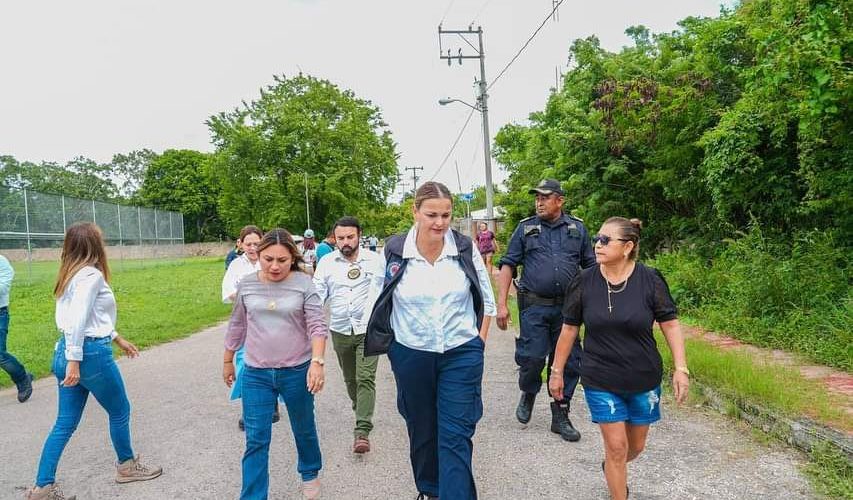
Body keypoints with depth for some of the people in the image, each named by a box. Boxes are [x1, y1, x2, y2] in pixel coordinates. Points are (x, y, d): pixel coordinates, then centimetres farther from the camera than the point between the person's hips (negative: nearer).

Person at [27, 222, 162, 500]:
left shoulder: (71, 275, 14)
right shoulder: (91, 274, -15)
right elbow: (77, 320, -24)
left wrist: (117, 339, 27)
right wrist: (74, 361, -25)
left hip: (65, 351, 9)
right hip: (90, 353, -9)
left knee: (65, 424, 13)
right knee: (120, 411, 12)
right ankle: (127, 466, 30)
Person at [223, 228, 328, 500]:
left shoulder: (304, 283, -9)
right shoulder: (247, 284, 0)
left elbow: (317, 325, -13)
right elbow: (237, 325, 11)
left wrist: (317, 361, -26)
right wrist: (228, 360, 17)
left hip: (297, 371, -1)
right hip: (255, 374, 2)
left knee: (304, 429, 18)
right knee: (256, 440, 3)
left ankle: (310, 473, 44)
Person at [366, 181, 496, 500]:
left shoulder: (466, 248, -7)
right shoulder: (394, 251, -9)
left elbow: (486, 299, 5)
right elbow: (377, 302, 2)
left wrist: (480, 340, 1)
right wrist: (393, 347, 3)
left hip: (461, 354, -1)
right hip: (411, 355, 1)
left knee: (456, 436, -1)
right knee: (421, 430, 19)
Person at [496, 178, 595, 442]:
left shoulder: (577, 228, 8)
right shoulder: (525, 228, 5)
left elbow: (591, 266, 13)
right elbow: (508, 265, 3)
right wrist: (501, 304, -5)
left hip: (567, 307, 2)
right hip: (534, 307, -2)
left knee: (569, 362, 5)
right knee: (532, 358, -5)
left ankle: (560, 416, 21)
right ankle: (528, 395, 27)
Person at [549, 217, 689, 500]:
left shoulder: (650, 280, -12)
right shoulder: (584, 282, -10)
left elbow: (670, 324, -3)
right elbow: (569, 329, -1)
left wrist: (681, 368, -10)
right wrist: (557, 371, 4)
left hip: (644, 380, 2)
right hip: (600, 381, -1)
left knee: (636, 446, 18)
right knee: (616, 446, 2)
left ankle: (612, 468, 51)